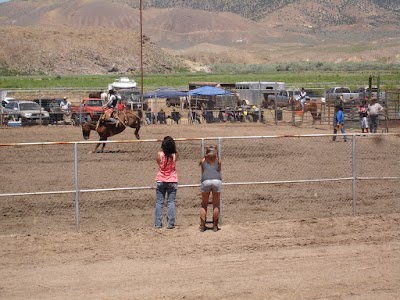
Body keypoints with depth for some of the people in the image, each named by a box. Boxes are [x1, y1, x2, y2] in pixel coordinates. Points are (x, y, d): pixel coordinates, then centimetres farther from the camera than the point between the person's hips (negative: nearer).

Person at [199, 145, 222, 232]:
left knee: (204, 205, 11)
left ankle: (202, 226, 7)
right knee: (216, 205, 9)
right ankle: (215, 226, 10)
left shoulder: (203, 160, 25)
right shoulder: (218, 161, 25)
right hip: (217, 180, 0)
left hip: (206, 181, 0)